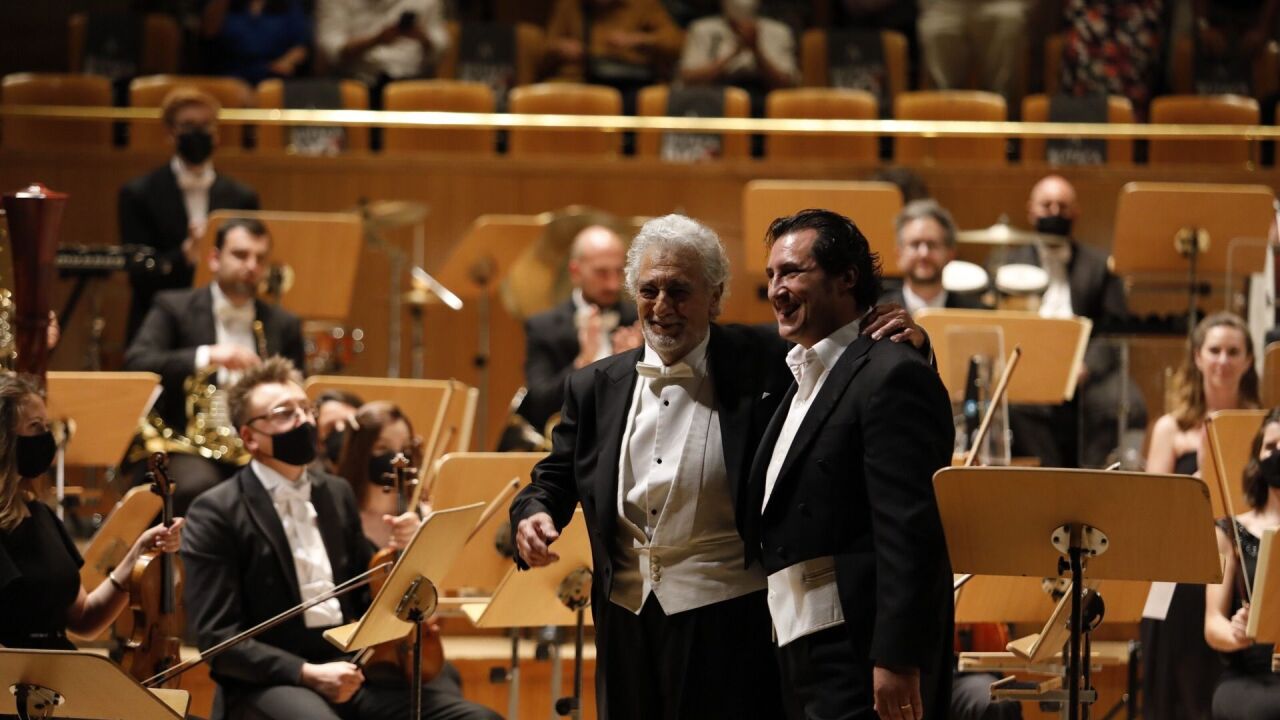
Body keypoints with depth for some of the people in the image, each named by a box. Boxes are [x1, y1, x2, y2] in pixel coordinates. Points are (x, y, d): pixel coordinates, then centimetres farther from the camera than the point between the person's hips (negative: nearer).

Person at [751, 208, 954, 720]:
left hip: (861, 655, -10)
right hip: (802, 655, 10)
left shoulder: (893, 377, -11)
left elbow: (910, 530, -19)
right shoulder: (805, 381, 19)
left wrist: (895, 659, -24)